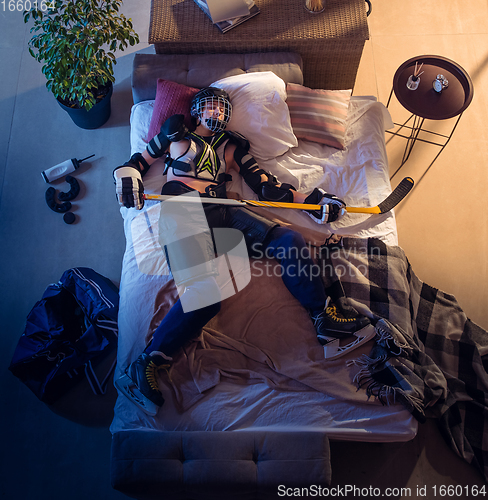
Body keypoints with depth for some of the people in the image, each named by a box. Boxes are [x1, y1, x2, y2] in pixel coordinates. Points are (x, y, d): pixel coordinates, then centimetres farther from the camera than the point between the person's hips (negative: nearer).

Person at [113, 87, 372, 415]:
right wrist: (127, 174, 2)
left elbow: (266, 186, 22)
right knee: (206, 292, -31)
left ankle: (326, 317, -8)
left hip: (220, 212, 4)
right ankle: (143, 369, -22)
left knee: (289, 240, -18)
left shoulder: (232, 146, 28)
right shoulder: (176, 135, 23)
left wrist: (312, 201, 12)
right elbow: (141, 160, 28)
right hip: (181, 208, -4)